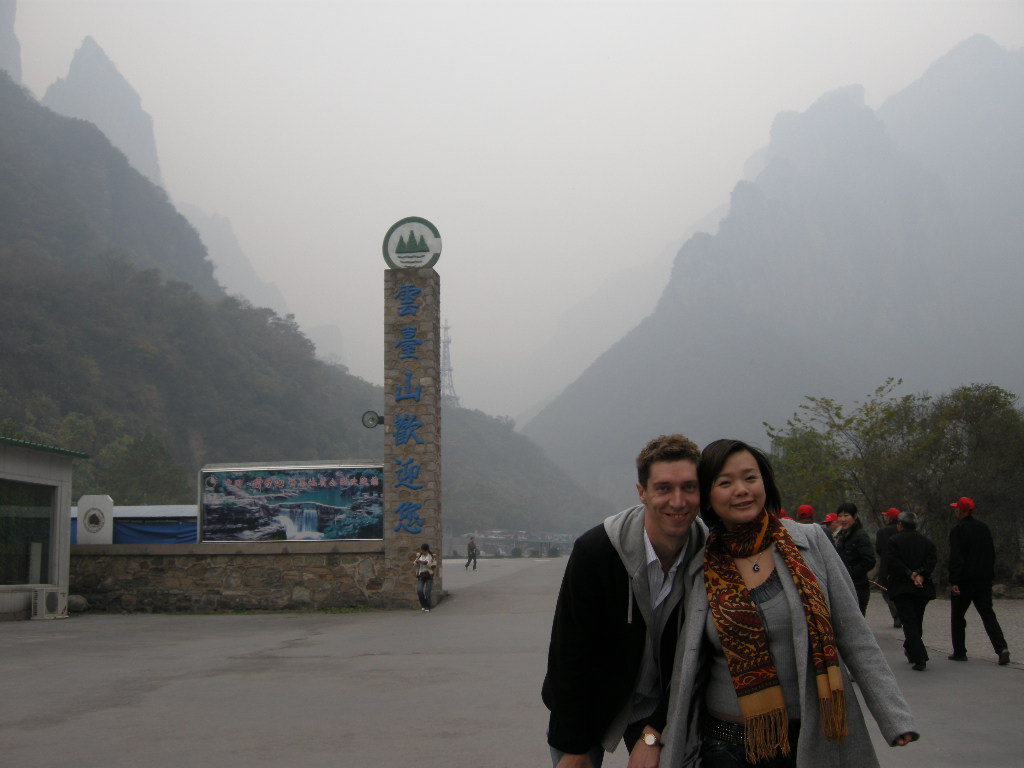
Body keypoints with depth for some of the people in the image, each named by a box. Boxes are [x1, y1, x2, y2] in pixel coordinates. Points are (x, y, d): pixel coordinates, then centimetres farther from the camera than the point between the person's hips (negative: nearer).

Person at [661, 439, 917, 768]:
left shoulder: (810, 542, -4)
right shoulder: (699, 572, -1)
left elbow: (854, 634, -2)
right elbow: (686, 672, 5)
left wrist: (895, 718, -8)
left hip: (814, 738, 0)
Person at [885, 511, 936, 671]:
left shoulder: (894, 541, -2)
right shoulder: (926, 541, 11)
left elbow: (892, 562, -13)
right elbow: (932, 560, -2)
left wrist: (909, 574, -12)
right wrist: (920, 575, -10)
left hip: (901, 587, -4)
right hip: (923, 588, 4)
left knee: (909, 623, -4)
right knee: (917, 621, 18)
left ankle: (920, 658, -14)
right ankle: (911, 650, 29)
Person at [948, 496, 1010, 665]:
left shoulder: (957, 530, -12)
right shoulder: (983, 528, 9)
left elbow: (955, 558, -18)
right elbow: (991, 553, 15)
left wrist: (953, 581, -19)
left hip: (964, 581, -5)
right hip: (984, 580, 5)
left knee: (957, 616, 8)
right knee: (988, 614, 6)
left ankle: (959, 652, 10)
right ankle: (1001, 647, -11)